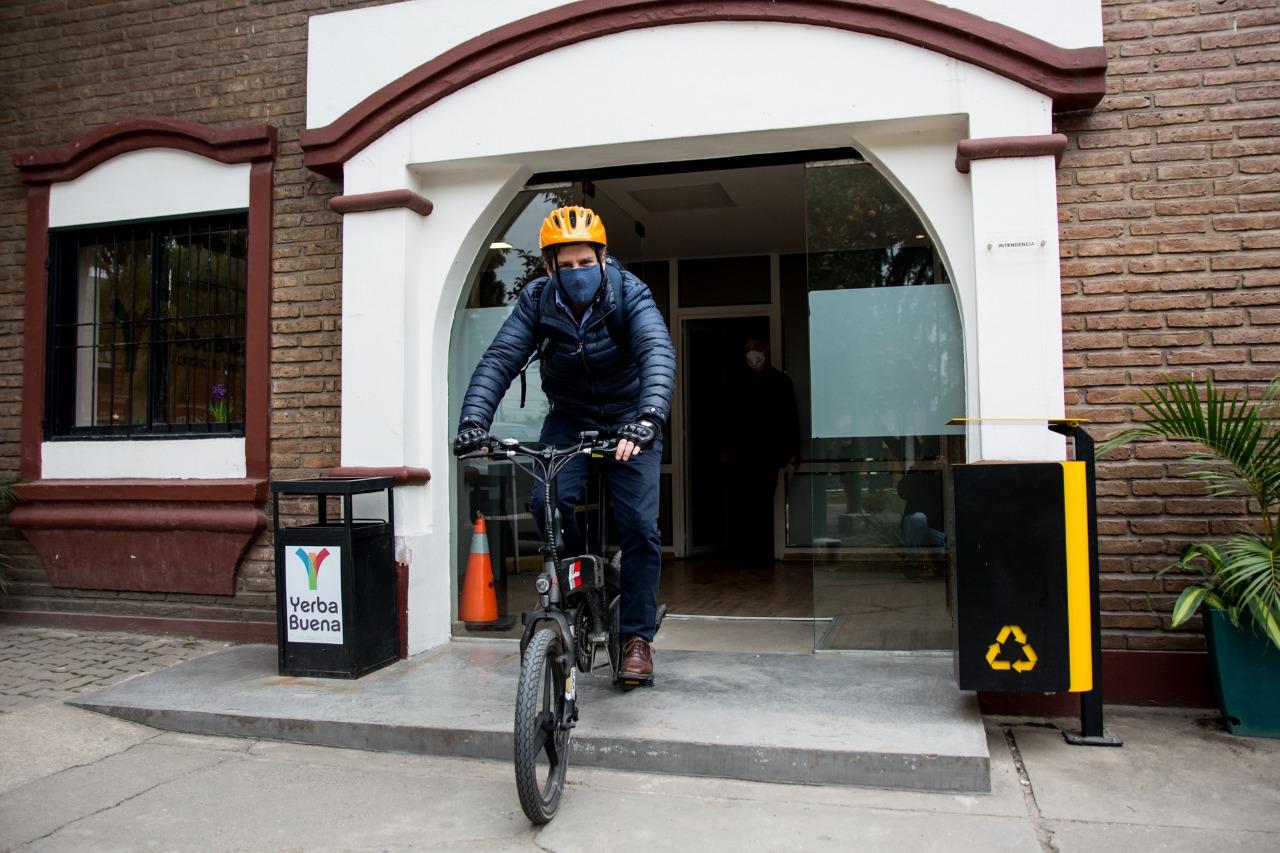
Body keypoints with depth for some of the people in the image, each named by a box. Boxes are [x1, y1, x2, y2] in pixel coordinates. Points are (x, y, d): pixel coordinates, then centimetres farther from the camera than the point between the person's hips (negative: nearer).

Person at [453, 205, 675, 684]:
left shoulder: (629, 294, -21)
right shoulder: (537, 301, -13)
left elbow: (658, 354, -36)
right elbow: (500, 360, -22)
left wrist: (647, 420, -54)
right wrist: (473, 421, -38)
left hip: (626, 419, -2)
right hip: (569, 417, 2)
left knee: (638, 526, -11)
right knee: (547, 502, -23)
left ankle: (637, 637, 4)